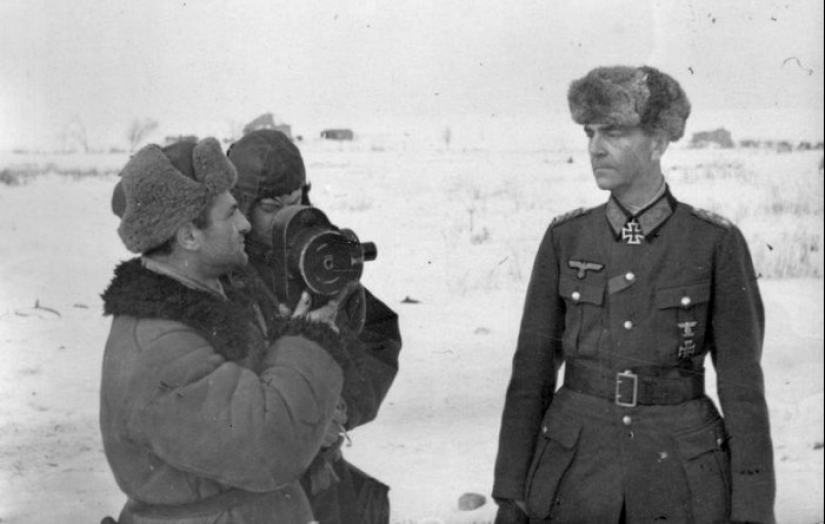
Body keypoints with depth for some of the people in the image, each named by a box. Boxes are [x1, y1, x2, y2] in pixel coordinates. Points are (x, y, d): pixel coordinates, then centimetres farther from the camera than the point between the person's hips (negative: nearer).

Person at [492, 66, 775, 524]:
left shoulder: (717, 243, -5)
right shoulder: (564, 239, 2)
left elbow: (742, 381, -4)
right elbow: (531, 370, 2)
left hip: (684, 480, -1)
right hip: (576, 467, 2)